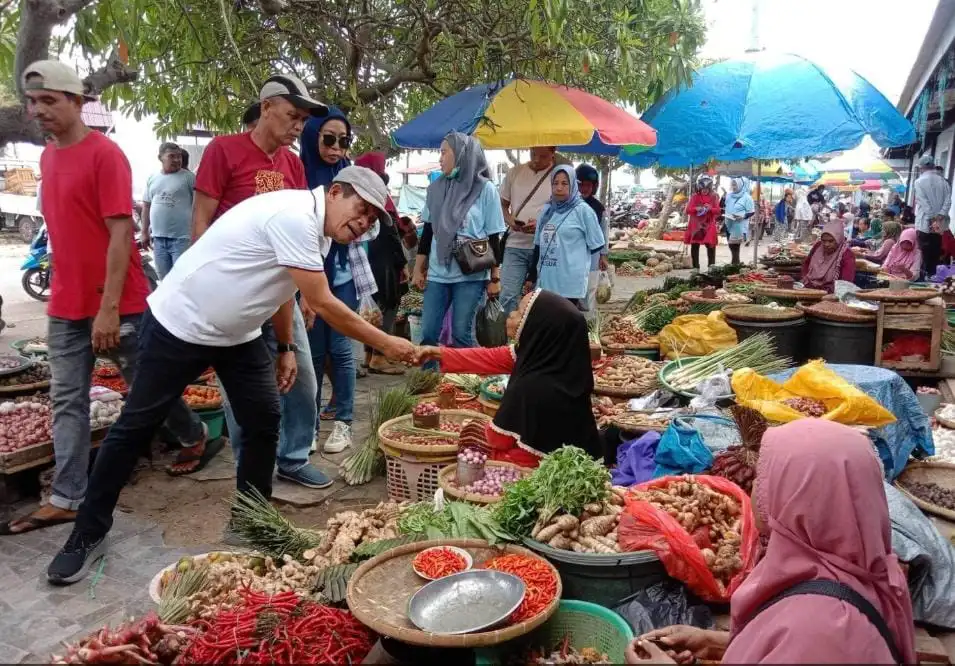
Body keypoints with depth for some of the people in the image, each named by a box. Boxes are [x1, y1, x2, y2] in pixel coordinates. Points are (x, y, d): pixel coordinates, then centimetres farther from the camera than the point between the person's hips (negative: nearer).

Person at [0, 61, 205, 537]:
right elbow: (62, 230, 16)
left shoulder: (105, 154, -13)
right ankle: (66, 499, 13)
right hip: (65, 307, 7)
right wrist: (62, 292, 13)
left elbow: (121, 233, -17)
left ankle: (194, 437, 33)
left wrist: (109, 307, -20)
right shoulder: (48, 156, 10)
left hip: (116, 305, -7)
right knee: (67, 401, 7)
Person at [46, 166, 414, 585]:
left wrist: (286, 348, 13)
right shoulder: (295, 217, -27)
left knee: (264, 422, 2)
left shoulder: (315, 228, 3)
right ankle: (88, 534, 17)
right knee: (135, 428, 3)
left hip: (236, 335, 9)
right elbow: (324, 305, -27)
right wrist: (385, 344, -21)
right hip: (179, 325, -9)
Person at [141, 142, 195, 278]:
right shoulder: (152, 179, 13)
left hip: (181, 238, -5)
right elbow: (146, 206, 18)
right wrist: (145, 232, 15)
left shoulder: (188, 177, -2)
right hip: (158, 238, 5)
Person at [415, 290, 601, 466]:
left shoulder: (533, 387, -35)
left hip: (533, 468, -7)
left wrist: (480, 431, 4)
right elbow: (493, 358, 2)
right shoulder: (548, 354, -13)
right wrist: (439, 353, 9)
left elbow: (499, 438, -18)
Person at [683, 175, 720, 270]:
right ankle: (695, 267, 10)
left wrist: (711, 209, -18)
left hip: (709, 225, 0)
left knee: (710, 246, -4)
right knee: (694, 246, 2)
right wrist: (696, 209, -20)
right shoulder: (694, 196, 3)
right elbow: (688, 210, -1)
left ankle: (711, 266, 2)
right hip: (695, 225, 0)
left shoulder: (713, 197, 5)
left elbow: (718, 211, 1)